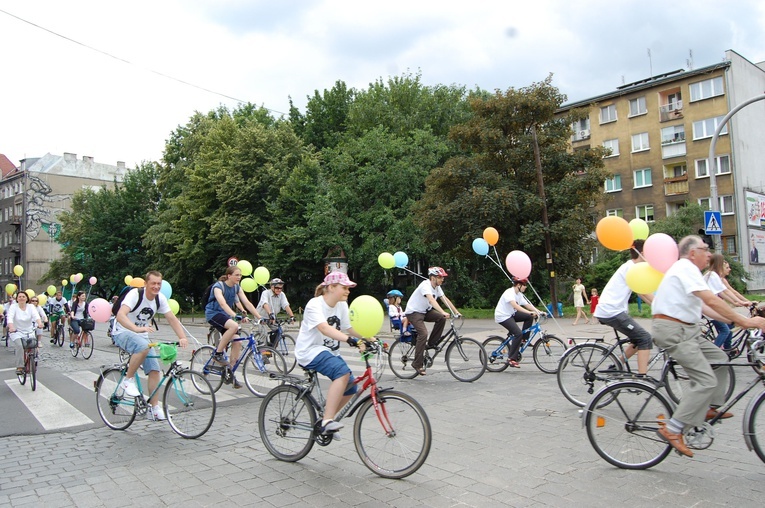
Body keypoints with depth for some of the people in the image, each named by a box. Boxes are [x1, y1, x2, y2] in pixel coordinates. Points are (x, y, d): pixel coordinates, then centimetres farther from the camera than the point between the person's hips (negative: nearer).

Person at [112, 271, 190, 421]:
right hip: (123, 332, -6)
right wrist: (137, 329, -54)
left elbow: (172, 319, -9)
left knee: (154, 370, -5)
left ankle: (154, 409, 3)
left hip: (142, 336, 6)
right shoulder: (135, 294, -24)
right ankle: (128, 380, -17)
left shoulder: (160, 298, -7)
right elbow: (120, 315, -38)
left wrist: (182, 338, -24)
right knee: (144, 346, -37)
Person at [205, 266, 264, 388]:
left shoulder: (237, 287, 1)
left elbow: (247, 303, -5)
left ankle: (230, 373, 4)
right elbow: (223, 304, -34)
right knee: (234, 326, -35)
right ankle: (218, 354, -19)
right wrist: (236, 316, -49)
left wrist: (260, 317, -16)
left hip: (225, 315, 7)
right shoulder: (218, 286, -19)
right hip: (213, 313, -6)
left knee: (237, 343, -8)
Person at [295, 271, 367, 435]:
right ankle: (327, 421, -28)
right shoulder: (315, 304, -20)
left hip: (330, 351, 8)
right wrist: (349, 339, -51)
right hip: (310, 351, -8)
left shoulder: (342, 305, 3)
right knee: (343, 372, -31)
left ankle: (327, 418, 19)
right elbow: (324, 328, -37)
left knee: (350, 386, -2)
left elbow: (350, 328, 0)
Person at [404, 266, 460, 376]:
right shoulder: (425, 285, -25)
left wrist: (456, 312, -7)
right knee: (423, 333, -25)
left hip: (425, 311, 8)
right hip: (413, 312, -8)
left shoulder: (437, 287, 1)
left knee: (441, 318, -15)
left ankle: (432, 343, 1)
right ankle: (417, 364, -16)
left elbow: (445, 299, 1)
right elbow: (431, 300, -40)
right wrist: (443, 312, -51)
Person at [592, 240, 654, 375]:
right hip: (612, 312, -10)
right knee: (645, 339, -10)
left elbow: (641, 294, 19)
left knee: (640, 339, 17)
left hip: (606, 311, 10)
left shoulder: (629, 267, 21)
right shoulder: (631, 268, -10)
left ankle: (616, 367, 22)